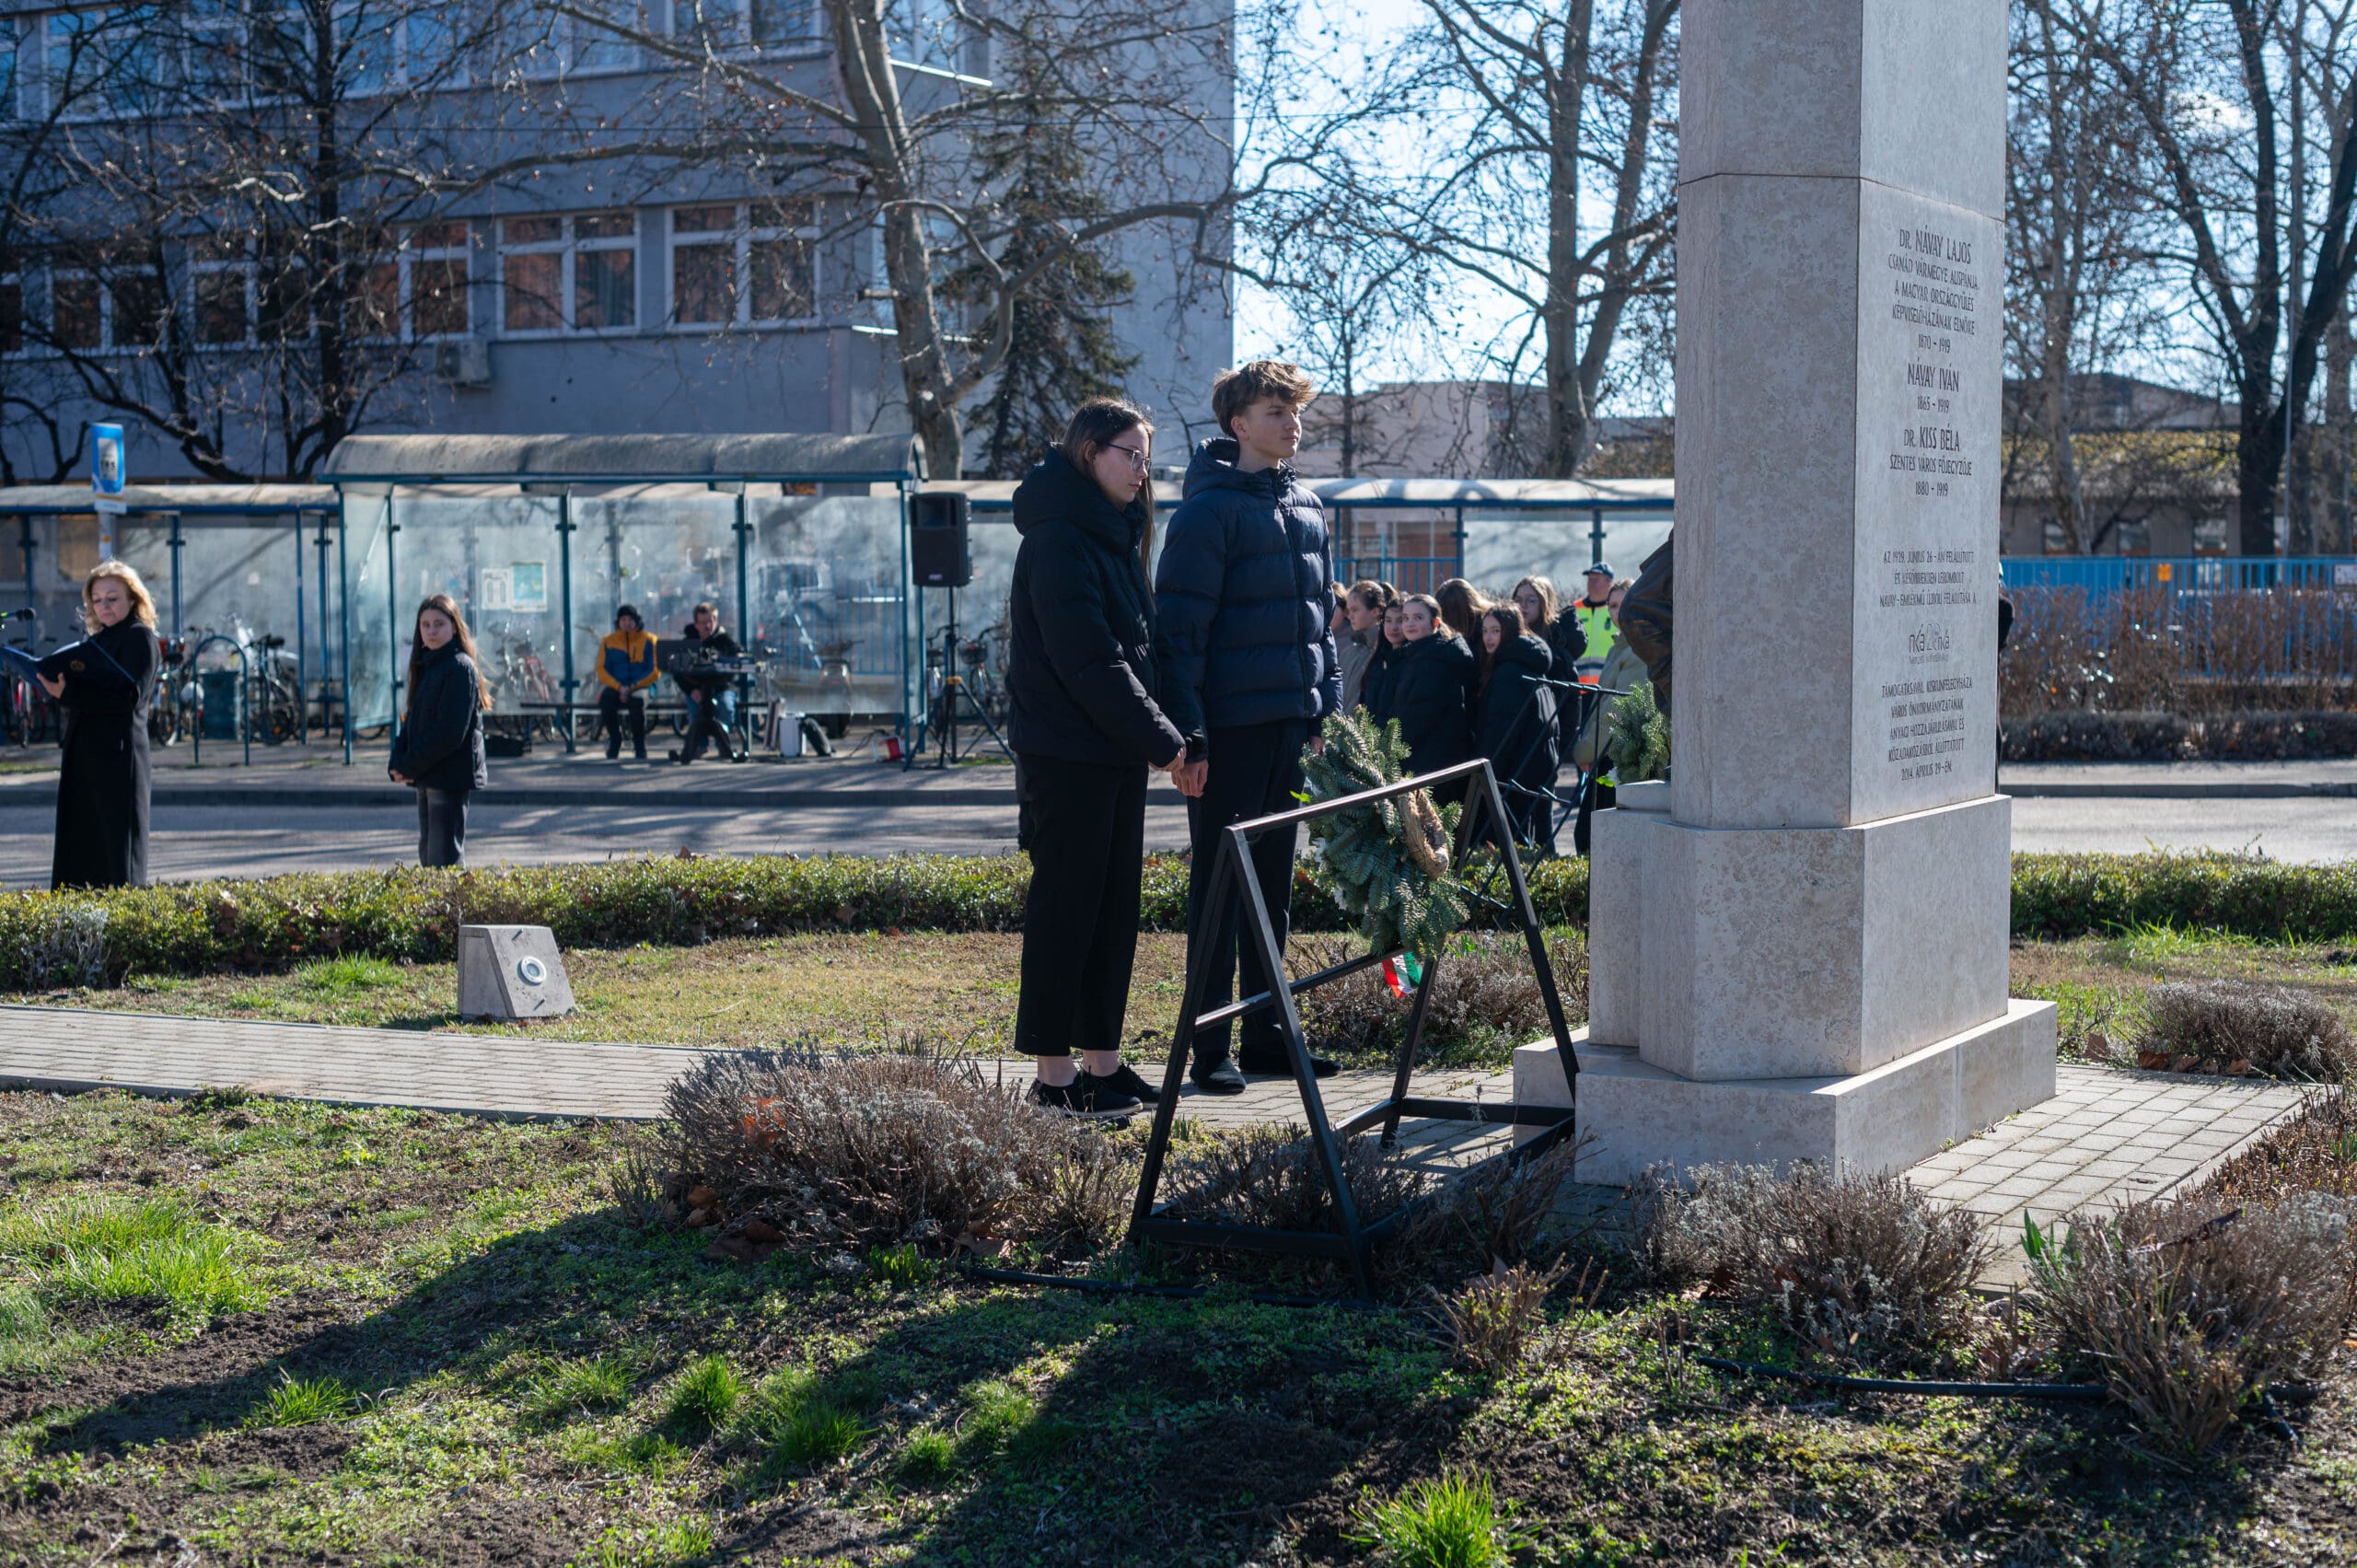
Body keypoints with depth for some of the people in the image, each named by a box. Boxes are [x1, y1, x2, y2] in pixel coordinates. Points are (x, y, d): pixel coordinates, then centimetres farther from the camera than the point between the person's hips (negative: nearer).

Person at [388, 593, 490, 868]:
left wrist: (408, 766, -14)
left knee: (445, 858, -8)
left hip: (451, 777, -9)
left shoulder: (460, 667, -12)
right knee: (428, 855, 14)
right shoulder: (425, 665, 15)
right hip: (426, 776, 9)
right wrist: (397, 764, 0)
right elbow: (411, 720, 16)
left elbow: (450, 732, -18)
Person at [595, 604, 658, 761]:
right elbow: (602, 670, 4)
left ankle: (639, 745, -19)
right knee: (606, 699, -34)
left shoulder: (648, 640, 5)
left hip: (641, 686, -2)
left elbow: (655, 671, -1)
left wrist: (632, 687, -13)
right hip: (615, 687, 2)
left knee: (638, 699, -38)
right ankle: (614, 741, -12)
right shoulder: (609, 641, 9)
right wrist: (619, 687, -14)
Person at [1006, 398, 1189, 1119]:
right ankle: (1054, 1077, 3)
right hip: (1068, 755, -9)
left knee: (1114, 908, 11)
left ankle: (1102, 1061, 18)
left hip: (1115, 755, 9)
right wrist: (1162, 740, -15)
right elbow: (1087, 661, -19)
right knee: (1066, 906, -3)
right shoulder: (1058, 540, -14)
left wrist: (1156, 736, 7)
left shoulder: (1112, 537, 17)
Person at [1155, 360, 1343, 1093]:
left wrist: (1325, 710, 15)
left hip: (1291, 723, 7)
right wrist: (1188, 735, -18)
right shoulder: (1210, 511, -11)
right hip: (1231, 728, -7)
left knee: (1274, 881, 12)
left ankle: (1267, 1032, 20)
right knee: (1219, 884, -1)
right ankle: (1210, 1045, 5)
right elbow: (1181, 629, -14)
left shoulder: (1306, 508, 13)